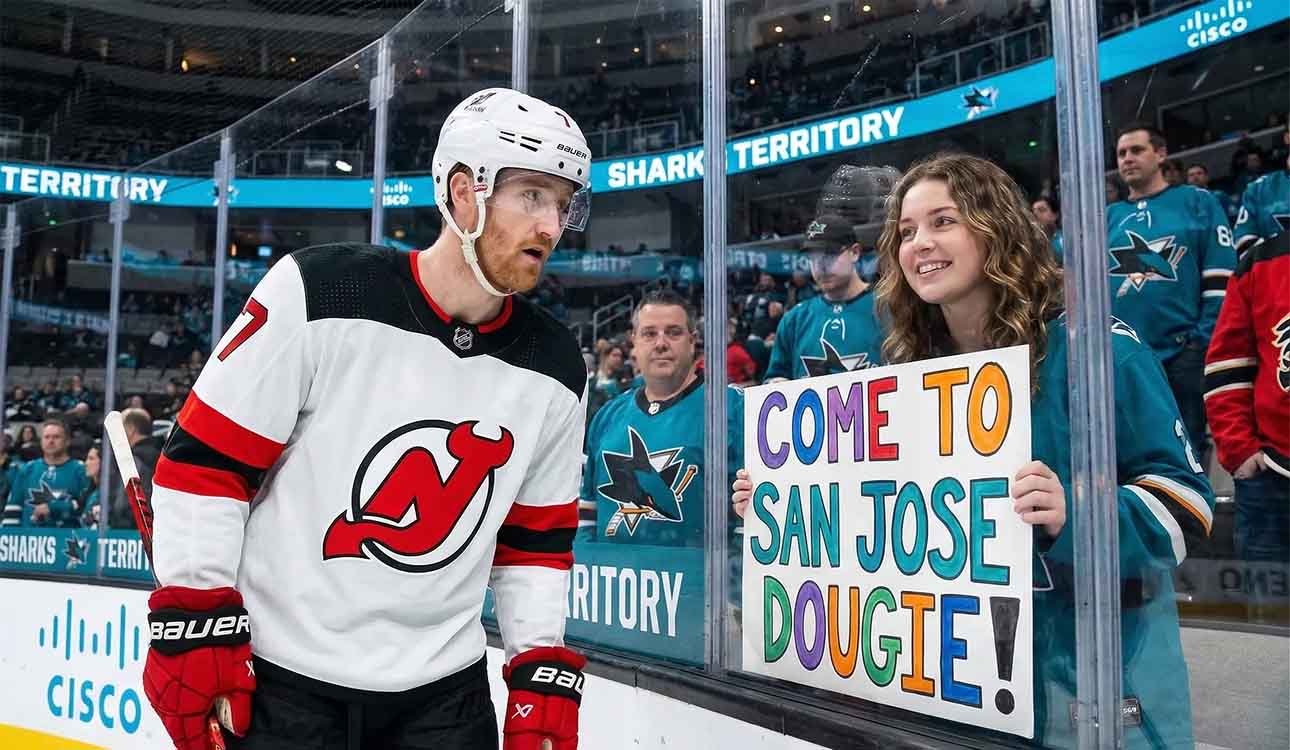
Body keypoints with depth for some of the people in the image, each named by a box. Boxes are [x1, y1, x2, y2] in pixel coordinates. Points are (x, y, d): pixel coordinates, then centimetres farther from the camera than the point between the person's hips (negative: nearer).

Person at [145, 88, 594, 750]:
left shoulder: (554, 372, -1)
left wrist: (542, 674, 3)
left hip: (444, 692, 4)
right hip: (278, 679, -3)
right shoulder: (318, 293, -15)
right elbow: (203, 463, -11)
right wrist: (194, 627, -12)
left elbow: (536, 541, 8)